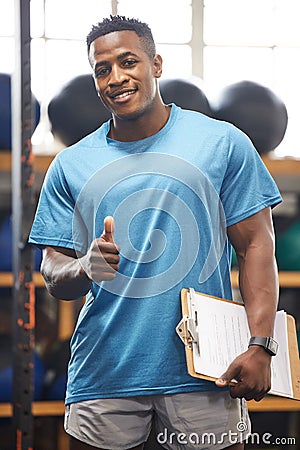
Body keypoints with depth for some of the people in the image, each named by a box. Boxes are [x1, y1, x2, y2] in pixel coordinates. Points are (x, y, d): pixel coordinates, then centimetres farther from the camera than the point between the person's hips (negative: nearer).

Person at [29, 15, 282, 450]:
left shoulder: (223, 143, 2)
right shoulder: (71, 166, 8)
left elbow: (256, 246, 0)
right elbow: (54, 274, 8)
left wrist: (260, 347, -11)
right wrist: (85, 268, -17)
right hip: (104, 374, 2)